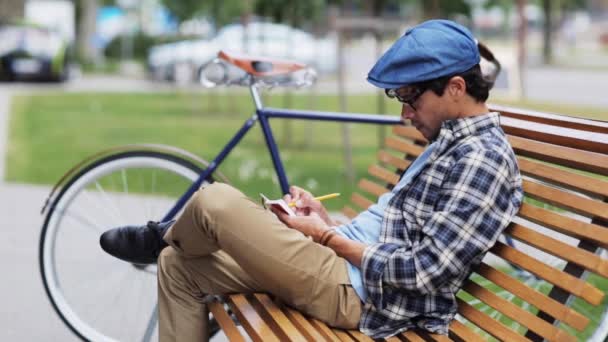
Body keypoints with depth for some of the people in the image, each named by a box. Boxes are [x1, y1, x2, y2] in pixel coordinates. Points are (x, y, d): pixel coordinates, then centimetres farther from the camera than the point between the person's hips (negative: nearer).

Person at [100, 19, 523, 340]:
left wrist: (328, 237, -12)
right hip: (351, 264, 11)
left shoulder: (484, 158, -17)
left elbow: (424, 272, -23)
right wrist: (329, 221, 4)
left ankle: (162, 236, 18)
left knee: (216, 201, -18)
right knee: (178, 265, 12)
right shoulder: (450, 141, 16)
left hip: (359, 292, -11)